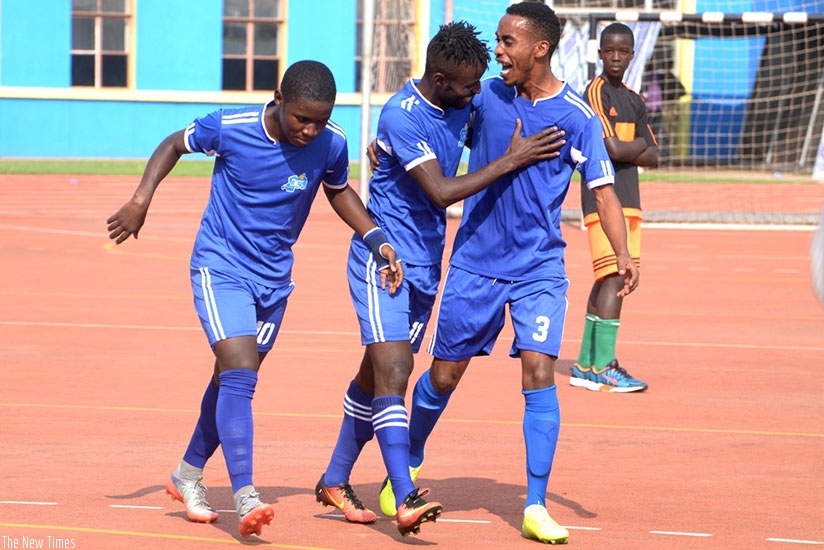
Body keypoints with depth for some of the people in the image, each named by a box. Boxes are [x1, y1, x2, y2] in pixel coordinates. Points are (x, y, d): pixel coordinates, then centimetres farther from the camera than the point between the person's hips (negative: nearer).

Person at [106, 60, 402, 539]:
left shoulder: (332, 145, -11)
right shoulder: (230, 128, -20)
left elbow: (339, 192, 10)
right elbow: (174, 145, -1)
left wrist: (377, 240, -2)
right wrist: (141, 199, -11)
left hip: (274, 276, 4)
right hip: (221, 266, -4)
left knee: (235, 378, 16)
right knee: (240, 375, -19)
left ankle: (189, 474, 35)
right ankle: (245, 497, -23)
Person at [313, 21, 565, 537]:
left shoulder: (462, 105, 2)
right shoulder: (402, 116, -22)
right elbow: (442, 191, -26)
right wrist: (511, 160, -24)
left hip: (426, 263, 8)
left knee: (378, 375, 14)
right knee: (393, 371, -17)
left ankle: (335, 480, 28)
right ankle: (406, 499, -27)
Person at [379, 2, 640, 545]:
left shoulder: (579, 117, -7)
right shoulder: (486, 96, 0)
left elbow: (604, 192, -7)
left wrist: (623, 256, -21)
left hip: (540, 267, -2)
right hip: (475, 262, 2)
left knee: (539, 372, -14)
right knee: (443, 375, 8)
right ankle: (410, 464, 35)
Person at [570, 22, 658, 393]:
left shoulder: (633, 101, 17)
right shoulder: (596, 92, -8)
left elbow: (652, 157, 13)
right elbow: (614, 148, -18)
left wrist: (627, 149, -7)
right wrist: (640, 144, 2)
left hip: (627, 199, 9)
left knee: (609, 281, 10)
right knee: (615, 278, -16)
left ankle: (586, 365, 17)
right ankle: (603, 368, -18)